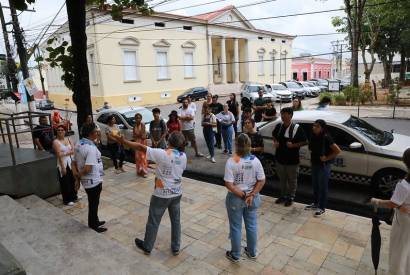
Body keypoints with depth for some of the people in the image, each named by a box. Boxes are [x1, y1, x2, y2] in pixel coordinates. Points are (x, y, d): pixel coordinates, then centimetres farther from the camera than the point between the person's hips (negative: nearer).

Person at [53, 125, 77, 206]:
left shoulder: (67, 139, 6)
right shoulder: (56, 142, -12)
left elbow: (72, 151, 3)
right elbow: (59, 155, -17)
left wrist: (65, 153, -16)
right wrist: (63, 167, -20)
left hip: (70, 162, 6)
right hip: (62, 164, -6)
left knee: (72, 180, 13)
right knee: (65, 182, 3)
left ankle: (73, 196, 30)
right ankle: (67, 200, 15)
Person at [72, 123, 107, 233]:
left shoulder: (78, 144, 3)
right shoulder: (91, 148, -26)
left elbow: (74, 163, 6)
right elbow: (87, 168, -29)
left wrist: (76, 174, 2)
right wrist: (79, 175, -12)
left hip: (86, 180, 9)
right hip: (94, 181, -9)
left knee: (92, 202, 23)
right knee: (94, 203, 9)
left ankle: (94, 221, 39)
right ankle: (93, 225, 25)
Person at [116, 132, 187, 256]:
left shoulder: (162, 154, -22)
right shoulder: (183, 156, -5)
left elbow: (141, 147, -18)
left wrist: (124, 141, -9)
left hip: (161, 194, -5)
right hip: (177, 193, 5)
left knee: (153, 221, 14)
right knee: (176, 220, 18)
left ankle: (147, 247, 33)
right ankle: (176, 248, 31)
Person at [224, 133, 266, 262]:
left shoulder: (231, 161, -19)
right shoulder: (255, 160, -9)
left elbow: (228, 184, -22)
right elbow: (262, 180, -8)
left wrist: (242, 195, -14)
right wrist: (251, 195, -10)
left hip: (235, 198, -3)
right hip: (252, 198, 3)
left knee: (235, 227, 14)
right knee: (252, 226, 21)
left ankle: (235, 255, 31)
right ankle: (252, 252, 39)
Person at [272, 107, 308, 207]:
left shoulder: (297, 128, -13)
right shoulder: (279, 126, 1)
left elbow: (305, 142, -9)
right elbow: (274, 135, 19)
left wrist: (293, 145, -20)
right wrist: (275, 142, 0)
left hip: (292, 160, -4)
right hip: (280, 158, 4)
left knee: (292, 180, 11)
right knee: (282, 179, 18)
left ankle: (290, 197, 27)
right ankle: (283, 195, 34)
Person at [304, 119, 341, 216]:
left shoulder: (326, 138, -20)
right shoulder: (313, 137, 1)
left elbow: (338, 150, -20)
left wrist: (327, 158, -17)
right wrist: (311, 161, 9)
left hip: (324, 166, -7)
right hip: (314, 164, 7)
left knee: (322, 187, 5)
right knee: (315, 185, 19)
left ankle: (322, 208, 18)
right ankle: (315, 203, 35)